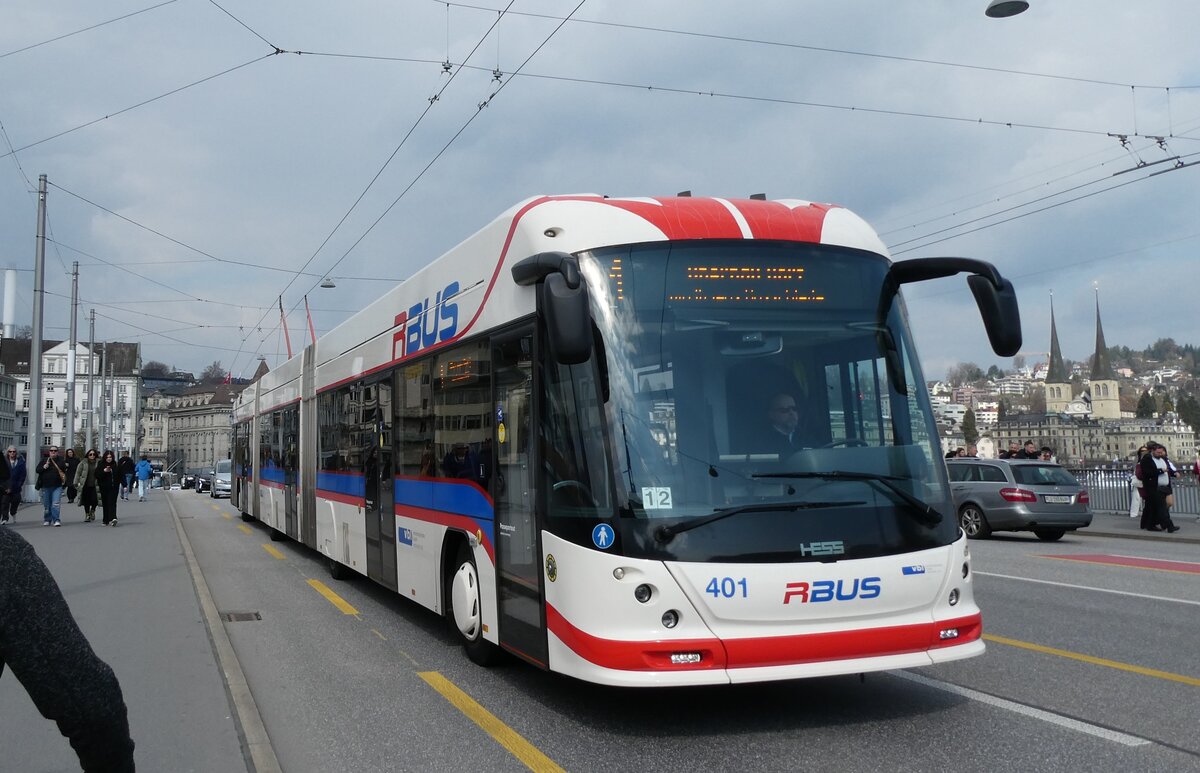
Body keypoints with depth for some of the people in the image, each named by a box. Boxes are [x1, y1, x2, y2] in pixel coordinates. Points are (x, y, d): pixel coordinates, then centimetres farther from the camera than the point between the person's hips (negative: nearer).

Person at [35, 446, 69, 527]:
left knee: (56, 504, -13)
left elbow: (65, 472, 14)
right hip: (45, 487, 2)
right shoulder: (44, 461, 8)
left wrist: (64, 478, -6)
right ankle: (47, 520, 22)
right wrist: (45, 466, -15)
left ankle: (56, 520, -14)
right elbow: (37, 470, 1)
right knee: (47, 505, 9)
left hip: (57, 487, -2)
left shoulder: (61, 462, 7)